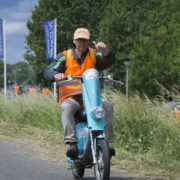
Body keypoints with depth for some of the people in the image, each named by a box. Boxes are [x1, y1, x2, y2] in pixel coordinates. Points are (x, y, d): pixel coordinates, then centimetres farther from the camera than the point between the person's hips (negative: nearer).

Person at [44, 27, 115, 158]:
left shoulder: (94, 55, 12)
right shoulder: (65, 56, 9)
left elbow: (110, 61, -5)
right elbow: (48, 71, -1)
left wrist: (105, 51, -28)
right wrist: (56, 75, -26)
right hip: (71, 97, -1)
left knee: (108, 105, -25)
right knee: (67, 108, -34)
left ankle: (106, 141, -25)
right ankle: (72, 142, -43)